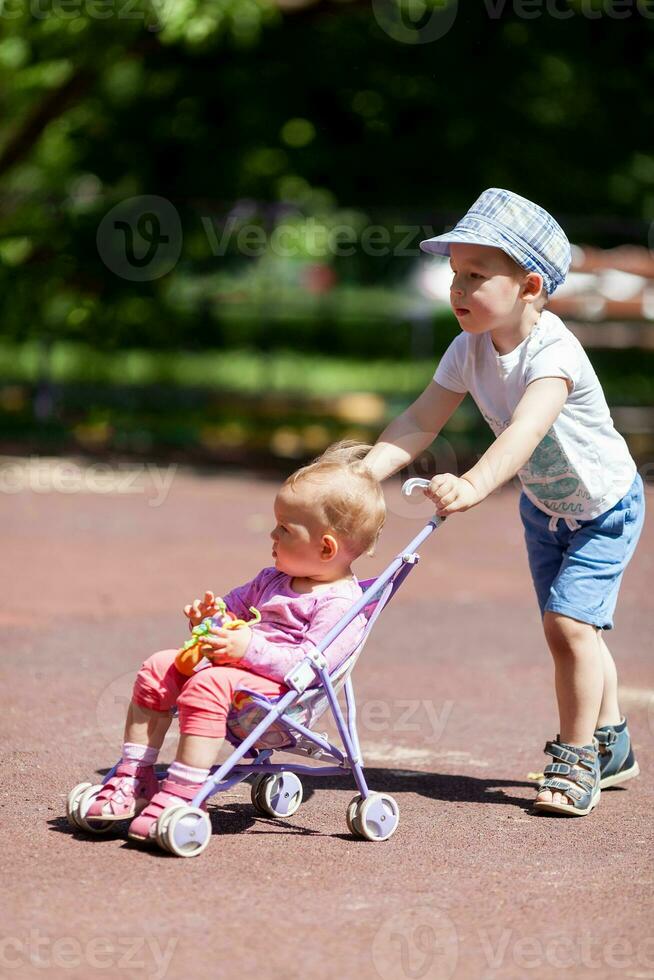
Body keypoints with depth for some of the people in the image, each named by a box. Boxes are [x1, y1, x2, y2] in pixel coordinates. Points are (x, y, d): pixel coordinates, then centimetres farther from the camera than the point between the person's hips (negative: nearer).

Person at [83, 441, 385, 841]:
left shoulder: (341, 604, -12)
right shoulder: (274, 580, 18)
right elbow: (238, 604, 34)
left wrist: (250, 649, -28)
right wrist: (211, 614, 10)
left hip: (281, 694, -10)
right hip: (237, 672, 10)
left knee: (208, 685, -34)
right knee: (159, 668, 0)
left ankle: (180, 795, -35)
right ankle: (135, 778, 1)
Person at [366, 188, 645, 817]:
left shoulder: (553, 352, -36)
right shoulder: (469, 350, -15)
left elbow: (525, 429, -51)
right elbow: (420, 421, -17)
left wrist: (473, 484, -66)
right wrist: (362, 472, -32)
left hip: (605, 507, -7)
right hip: (543, 509, 7)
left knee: (568, 622, -17)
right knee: (570, 629, 14)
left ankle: (575, 758, -2)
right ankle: (611, 745, 33)